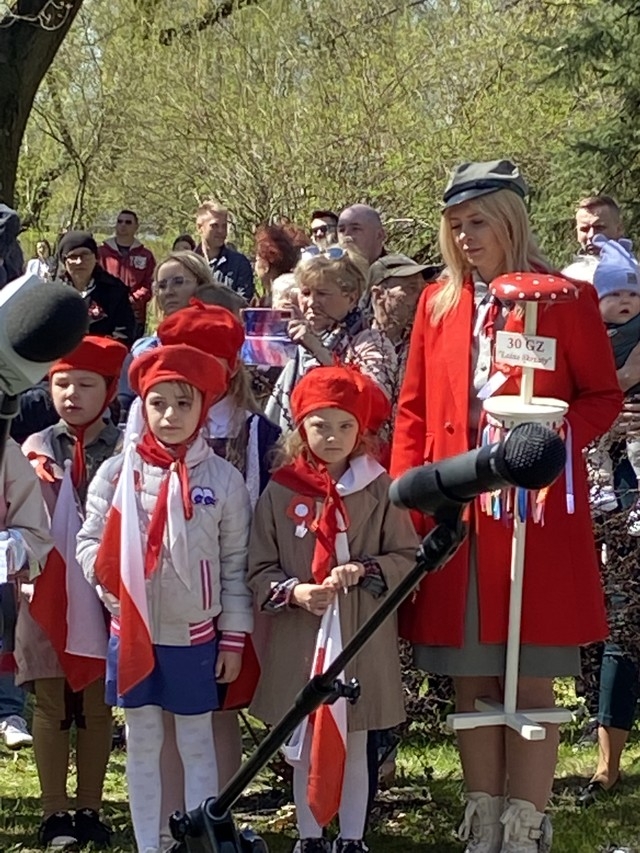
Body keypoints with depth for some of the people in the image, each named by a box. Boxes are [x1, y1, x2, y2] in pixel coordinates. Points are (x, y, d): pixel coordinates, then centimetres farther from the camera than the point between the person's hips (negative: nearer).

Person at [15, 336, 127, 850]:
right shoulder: (35, 451, 4)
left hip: (103, 599, -1)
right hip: (46, 598, 1)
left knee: (97, 707, 8)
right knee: (51, 706, 6)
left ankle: (90, 810, 17)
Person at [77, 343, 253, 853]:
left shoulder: (223, 479, -4)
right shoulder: (117, 473, -1)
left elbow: (235, 565, -1)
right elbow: (89, 540, 4)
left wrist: (233, 637, -1)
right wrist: (106, 572, -16)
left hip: (195, 635, -2)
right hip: (132, 632, 2)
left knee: (197, 743, 7)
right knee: (143, 744, 10)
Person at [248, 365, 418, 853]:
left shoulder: (378, 488, -3)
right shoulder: (280, 491, -2)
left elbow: (407, 557, -1)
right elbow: (260, 570, 0)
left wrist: (365, 571, -18)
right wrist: (294, 592, -17)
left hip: (363, 638, -1)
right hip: (298, 638, 1)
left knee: (355, 747, 10)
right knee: (305, 749, 11)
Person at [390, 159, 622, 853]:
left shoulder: (566, 299, 0)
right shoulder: (438, 302, 11)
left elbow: (604, 397, 3)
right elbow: (413, 411, 11)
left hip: (535, 517, -3)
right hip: (454, 516, 3)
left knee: (530, 682, 0)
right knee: (471, 682, 8)